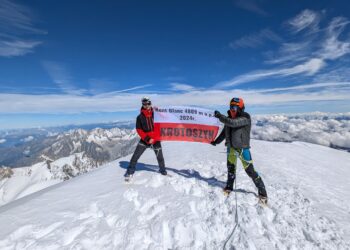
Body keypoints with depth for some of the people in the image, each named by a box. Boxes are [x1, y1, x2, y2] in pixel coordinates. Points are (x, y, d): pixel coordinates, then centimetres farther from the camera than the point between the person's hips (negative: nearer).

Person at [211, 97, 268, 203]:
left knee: (250, 170, -1)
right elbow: (224, 132, 14)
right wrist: (216, 141, 17)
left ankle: (262, 191, 18)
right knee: (230, 168, 18)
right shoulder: (230, 118, 3)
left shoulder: (245, 118, -17)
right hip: (231, 147, 6)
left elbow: (232, 123, -35)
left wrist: (220, 116, -30)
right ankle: (229, 186, 37)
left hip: (242, 148, -6)